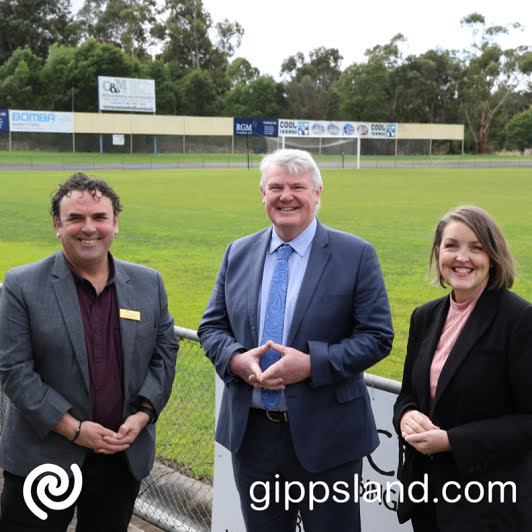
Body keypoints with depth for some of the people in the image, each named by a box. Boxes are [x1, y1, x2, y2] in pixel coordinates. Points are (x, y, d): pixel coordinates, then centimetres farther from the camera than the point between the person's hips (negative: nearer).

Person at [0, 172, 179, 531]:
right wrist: (73, 428, -15)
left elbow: (165, 352, 8)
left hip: (125, 455, 3)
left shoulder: (148, 283, 5)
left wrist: (143, 414, -6)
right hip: (43, 460, -3)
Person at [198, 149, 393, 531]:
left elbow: (378, 336, -8)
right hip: (251, 434, 4)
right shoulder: (238, 254, 7)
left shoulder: (356, 255, -5)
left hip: (325, 438, -3)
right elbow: (212, 326, 9)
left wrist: (311, 363, -21)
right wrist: (236, 358, -13)